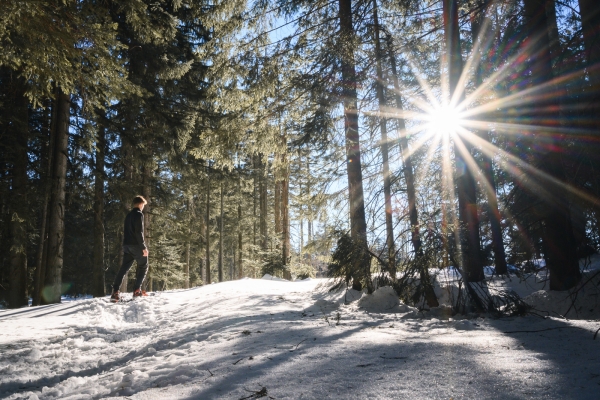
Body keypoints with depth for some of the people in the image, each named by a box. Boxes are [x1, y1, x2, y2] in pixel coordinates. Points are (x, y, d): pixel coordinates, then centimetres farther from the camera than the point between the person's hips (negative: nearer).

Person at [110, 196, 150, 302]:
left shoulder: (128, 215, 19)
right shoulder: (139, 214, -9)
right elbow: (139, 232, -17)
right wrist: (143, 247, -17)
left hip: (127, 245, 8)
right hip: (136, 245, -8)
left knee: (124, 268, 3)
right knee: (143, 267, 7)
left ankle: (115, 292, -6)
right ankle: (137, 290, -1)